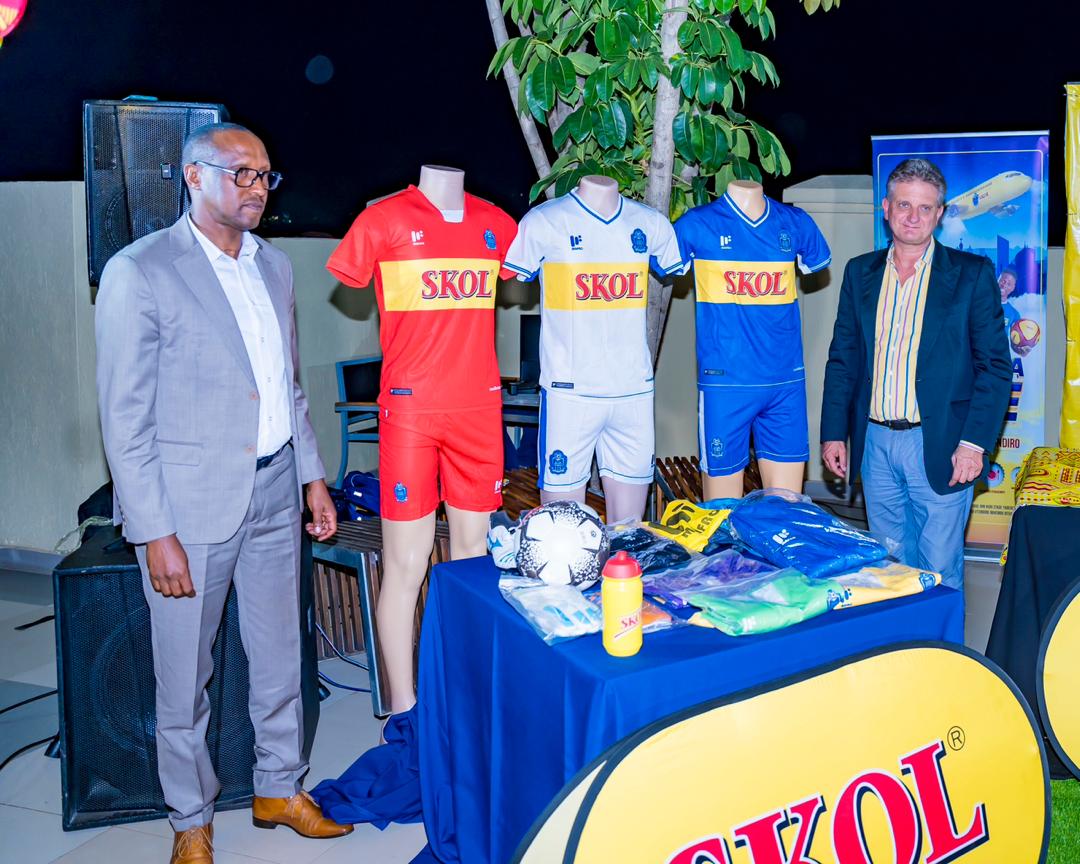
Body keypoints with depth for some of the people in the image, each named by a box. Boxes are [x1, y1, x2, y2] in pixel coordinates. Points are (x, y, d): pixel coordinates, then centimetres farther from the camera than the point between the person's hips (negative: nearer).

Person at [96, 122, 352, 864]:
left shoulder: (274, 266, 10)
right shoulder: (139, 272, -11)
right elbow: (126, 417, -12)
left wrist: (312, 476, 13)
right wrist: (155, 533, -15)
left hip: (274, 491, 6)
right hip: (192, 503, -6)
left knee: (280, 657, 16)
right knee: (185, 677, 7)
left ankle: (280, 789, 36)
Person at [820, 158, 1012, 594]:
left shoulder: (972, 274, -2)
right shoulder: (860, 272, 9)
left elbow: (996, 365, -4)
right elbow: (842, 358, 12)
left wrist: (974, 443, -12)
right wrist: (833, 433, 5)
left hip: (939, 448, -3)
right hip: (875, 443, 4)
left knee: (940, 572, 2)